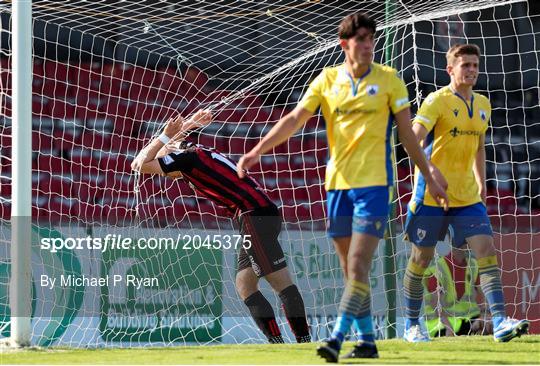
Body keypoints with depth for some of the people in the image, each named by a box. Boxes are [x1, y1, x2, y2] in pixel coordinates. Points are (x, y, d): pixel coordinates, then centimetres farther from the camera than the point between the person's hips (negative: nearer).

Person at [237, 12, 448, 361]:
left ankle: (337, 338, -19)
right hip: (338, 184, 4)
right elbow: (294, 119, 3)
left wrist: (430, 174, 6)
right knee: (350, 269, 8)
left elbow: (407, 133, 5)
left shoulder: (389, 80, 0)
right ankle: (367, 341, 17)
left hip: (374, 183, -4)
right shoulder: (327, 80, 6)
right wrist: (257, 151, -6)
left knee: (358, 265, -14)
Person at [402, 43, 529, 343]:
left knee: (486, 249, -10)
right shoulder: (438, 101, -10)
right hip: (432, 194, -5)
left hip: (467, 195, 5)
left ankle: (500, 322, -15)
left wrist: (482, 184, 20)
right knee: (421, 258, 4)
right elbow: (415, 135, -23)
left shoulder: (482, 105, 11)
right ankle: (411, 326, 17)